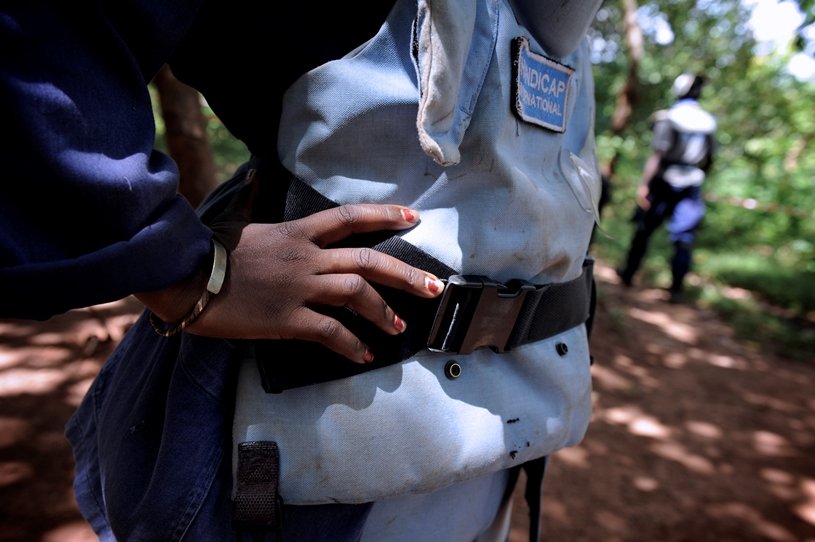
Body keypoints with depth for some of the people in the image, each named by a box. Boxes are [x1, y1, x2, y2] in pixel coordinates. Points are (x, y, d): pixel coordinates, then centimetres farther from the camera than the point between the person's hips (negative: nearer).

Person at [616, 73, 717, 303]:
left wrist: (644, 184, -17)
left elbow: (657, 155, -17)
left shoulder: (667, 117, -11)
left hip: (663, 184, -3)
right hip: (691, 189, 3)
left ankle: (629, 272, 26)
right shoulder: (709, 122, 4)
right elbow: (709, 159, 11)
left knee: (644, 230, 13)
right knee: (684, 239, 4)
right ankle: (676, 288, 3)